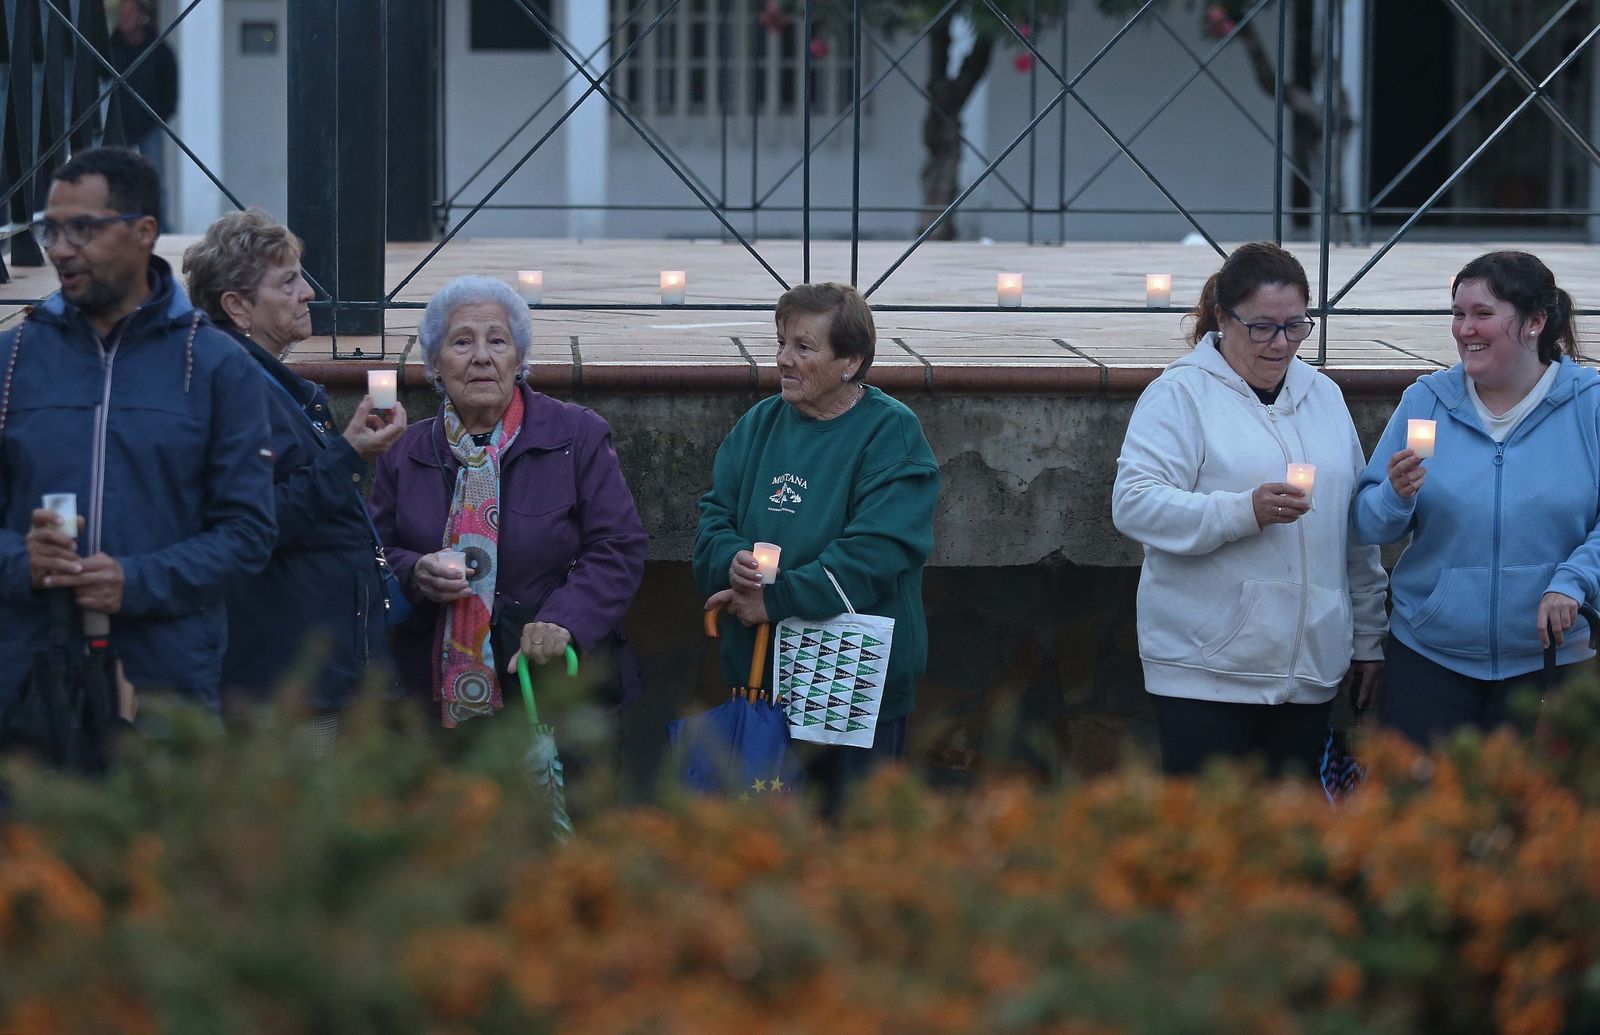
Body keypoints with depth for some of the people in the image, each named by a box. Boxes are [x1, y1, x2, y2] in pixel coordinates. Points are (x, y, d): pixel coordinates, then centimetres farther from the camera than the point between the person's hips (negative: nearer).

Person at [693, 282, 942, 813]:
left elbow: (875, 553, -19)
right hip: (757, 677, 5)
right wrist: (732, 560, -15)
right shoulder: (759, 425, 10)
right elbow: (715, 515, 9)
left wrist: (775, 600, -21)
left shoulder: (893, 434, -9)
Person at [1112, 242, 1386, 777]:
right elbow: (1134, 503, -15)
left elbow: (1356, 527, 22)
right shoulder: (1182, 392, -4)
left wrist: (1367, 638, 21)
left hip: (1309, 668, 5)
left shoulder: (1324, 396, 15)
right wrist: (1245, 511, -25)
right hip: (1206, 671, -5)